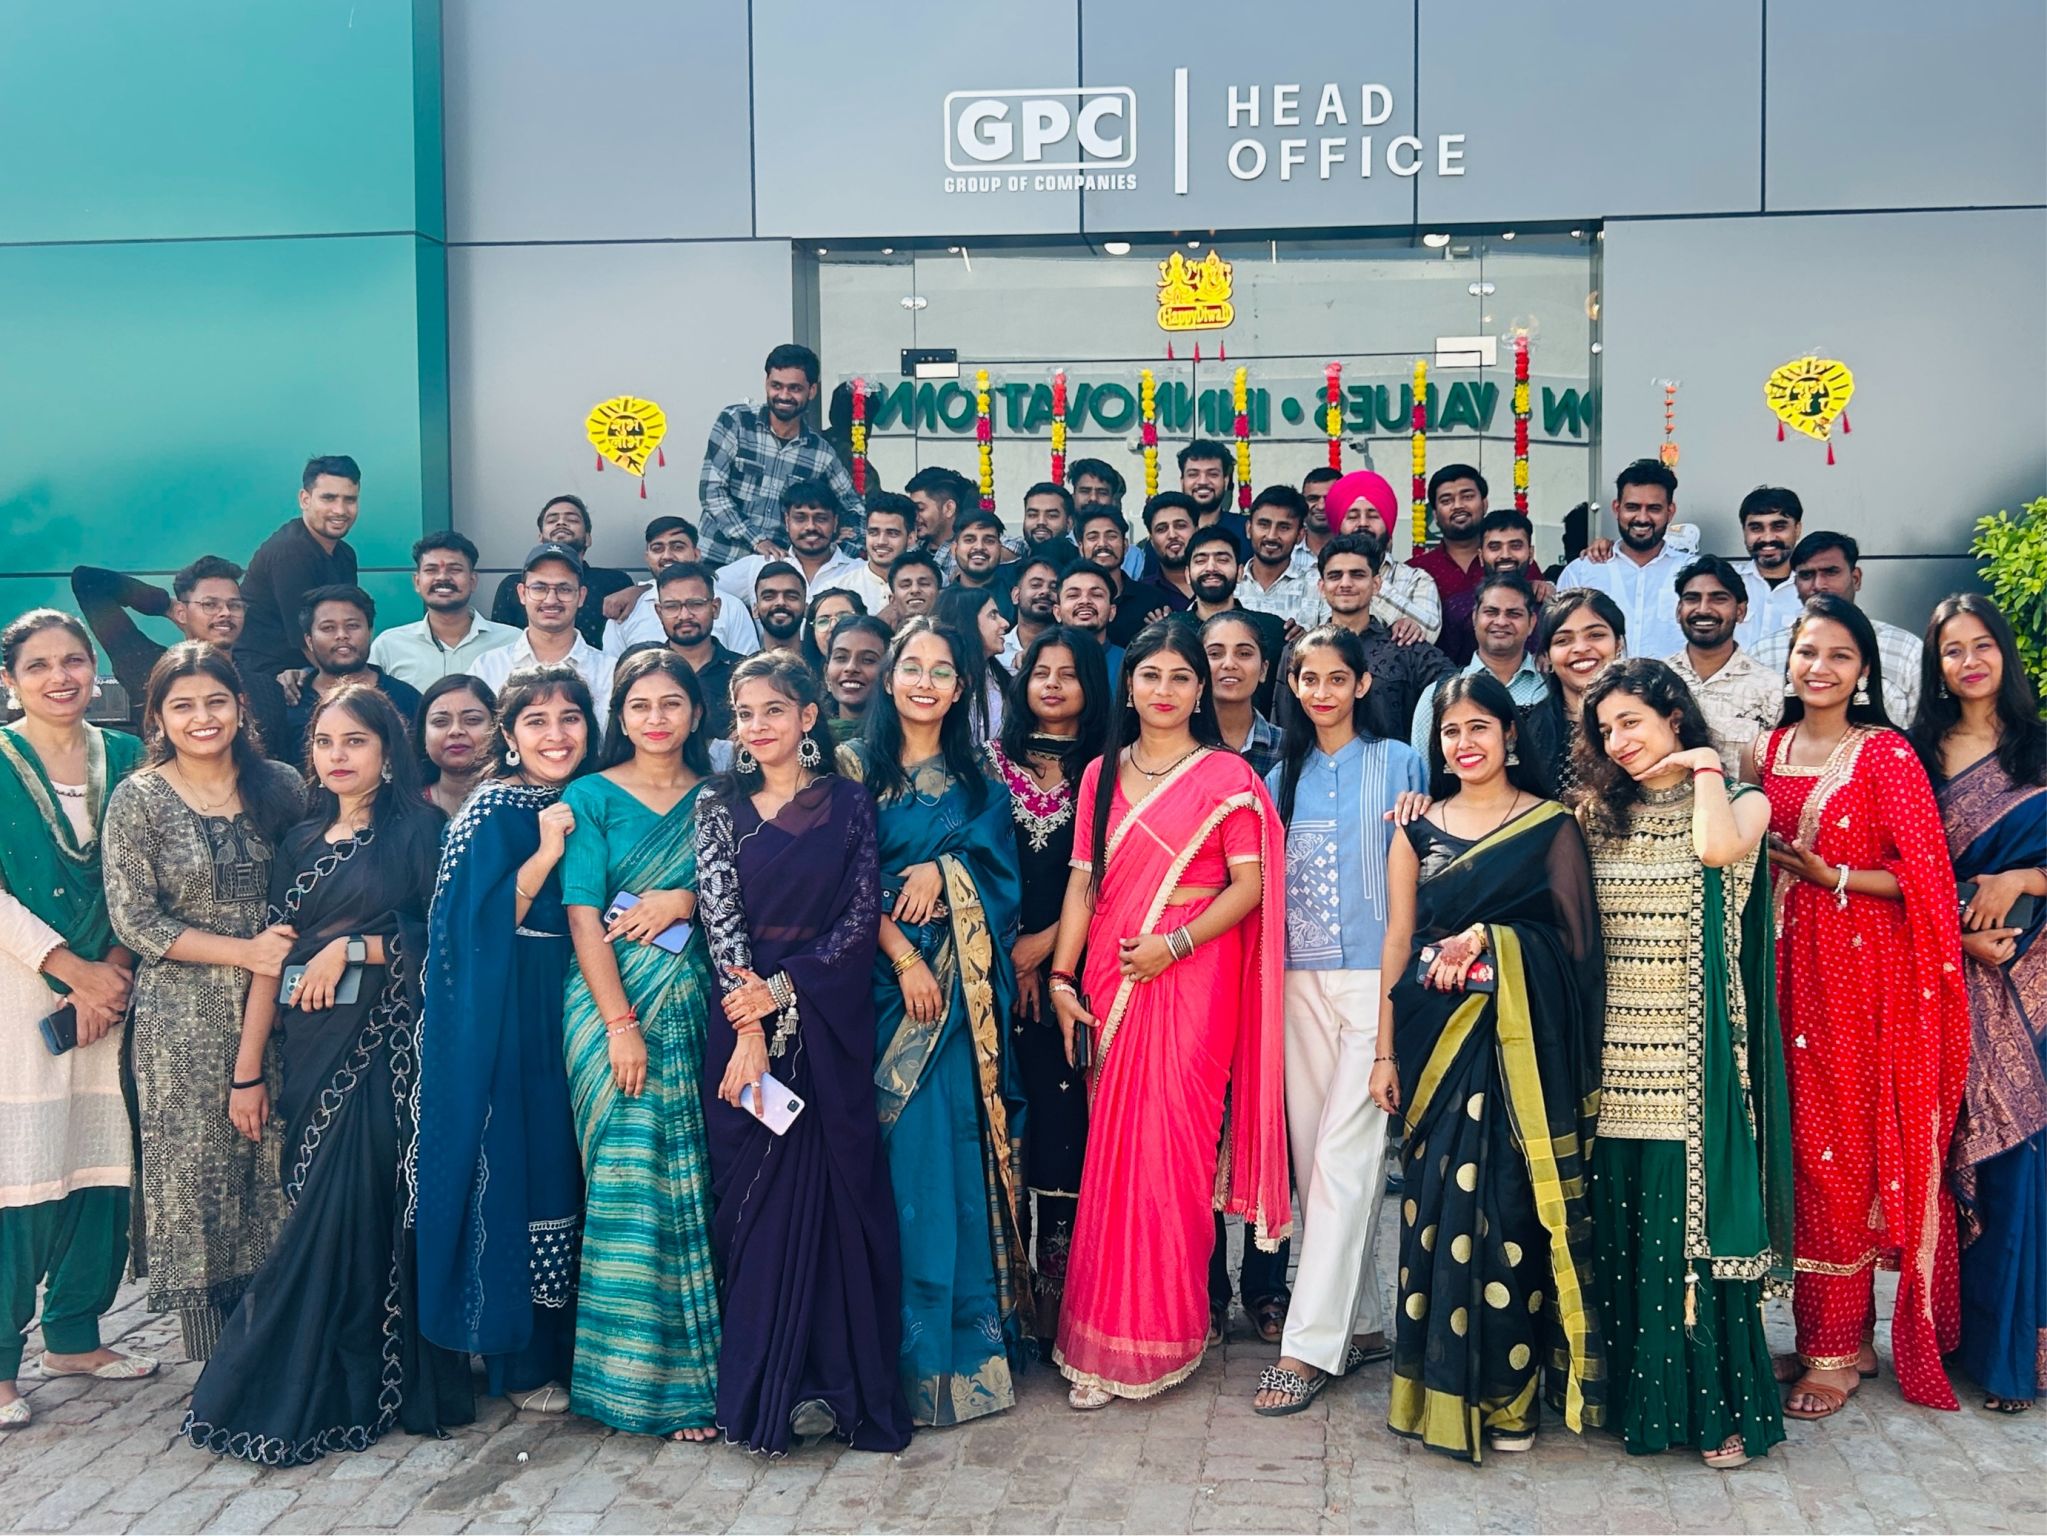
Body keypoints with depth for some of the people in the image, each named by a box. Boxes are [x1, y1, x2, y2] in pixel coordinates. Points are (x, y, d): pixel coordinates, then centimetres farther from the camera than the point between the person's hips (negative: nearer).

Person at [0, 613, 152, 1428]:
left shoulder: (123, 757, 8)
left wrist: (117, 964, -7)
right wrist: (71, 970, -12)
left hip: (107, 987, 4)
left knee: (105, 1167, 7)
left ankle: (74, 1334, 23)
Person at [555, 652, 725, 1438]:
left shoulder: (716, 799, 12)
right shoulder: (592, 796, 3)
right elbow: (583, 916, -5)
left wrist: (683, 900, -11)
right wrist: (621, 1023, -13)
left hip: (695, 1005, 2)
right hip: (613, 1004, -2)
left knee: (695, 1182, 0)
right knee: (632, 1181, -4)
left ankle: (699, 1364, 12)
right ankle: (646, 1375, 6)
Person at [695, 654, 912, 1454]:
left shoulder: (848, 802, 5)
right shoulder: (720, 804, 5)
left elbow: (863, 916, -1)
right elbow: (720, 915, -4)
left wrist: (783, 988, -12)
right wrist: (749, 1029, -14)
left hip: (832, 1020, 0)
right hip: (747, 1014, 0)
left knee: (837, 1188, 0)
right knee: (757, 1193, 2)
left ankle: (836, 1378, 10)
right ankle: (768, 1386, 11)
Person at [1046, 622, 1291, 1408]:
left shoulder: (1227, 774, 2)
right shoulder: (1102, 774, 13)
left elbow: (1251, 883, -4)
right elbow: (1082, 879, 9)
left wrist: (1175, 943, -15)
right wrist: (1062, 976, 0)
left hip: (1194, 977, -3)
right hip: (1109, 980, 4)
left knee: (1172, 1145, -5)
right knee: (1110, 1151, 3)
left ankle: (1161, 1331, 9)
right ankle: (1106, 1334, 14)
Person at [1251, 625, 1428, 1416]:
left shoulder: (1397, 765, 3)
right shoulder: (1282, 775, 15)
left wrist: (1420, 820, -13)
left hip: (1375, 975, -5)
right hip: (1301, 980, 5)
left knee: (1345, 1153, -9)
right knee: (1313, 1152, 6)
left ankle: (1312, 1342, -7)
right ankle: (1363, 1322, 18)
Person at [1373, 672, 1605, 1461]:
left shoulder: (1552, 824, 4)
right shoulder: (1420, 829, 11)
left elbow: (1573, 933, 0)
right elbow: (1398, 939, 8)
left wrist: (1485, 936, -12)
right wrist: (1385, 1050, 4)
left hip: (1519, 1039, -2)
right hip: (1435, 1036, 2)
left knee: (1509, 1203, -2)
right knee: (1438, 1198, 1)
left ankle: (1507, 1388, 11)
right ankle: (1443, 1384, 13)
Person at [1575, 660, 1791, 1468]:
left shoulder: (1741, 801, 3)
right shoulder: (1599, 813, 13)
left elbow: (1718, 849, -22)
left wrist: (1705, 768, -7)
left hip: (1691, 1052, -3)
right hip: (1617, 1049, 3)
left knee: (1694, 1218, -3)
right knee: (1623, 1228, 7)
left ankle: (1719, 1405, 9)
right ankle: (1640, 1396, 20)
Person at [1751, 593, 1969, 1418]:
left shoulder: (1885, 754, -7)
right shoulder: (1767, 751, 9)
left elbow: (1924, 874, -10)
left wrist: (1830, 874, -16)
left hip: (1866, 972, -5)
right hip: (1790, 966, 5)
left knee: (1843, 1152, 0)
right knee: (1799, 1147, 7)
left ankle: (1840, 1348, 12)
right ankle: (1827, 1329, 20)